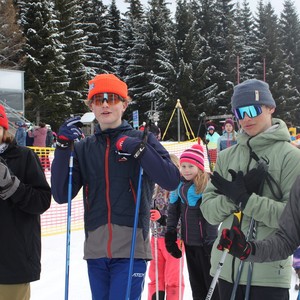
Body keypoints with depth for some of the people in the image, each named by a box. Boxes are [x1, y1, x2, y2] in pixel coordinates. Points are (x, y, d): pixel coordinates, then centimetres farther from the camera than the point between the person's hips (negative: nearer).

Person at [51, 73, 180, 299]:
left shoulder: (141, 140, 3)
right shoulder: (83, 148, 11)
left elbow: (172, 181, -10)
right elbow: (61, 195, 1)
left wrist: (138, 149, -17)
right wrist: (63, 146, -7)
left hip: (131, 248, -4)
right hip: (95, 250, 4)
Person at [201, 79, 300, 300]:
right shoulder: (227, 156, 8)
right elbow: (209, 211, 3)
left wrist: (245, 199, -18)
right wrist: (235, 194, -15)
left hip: (269, 273, -4)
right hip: (227, 268, 5)